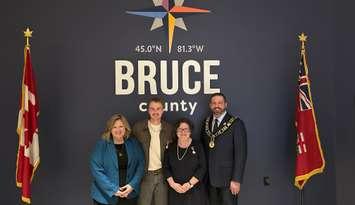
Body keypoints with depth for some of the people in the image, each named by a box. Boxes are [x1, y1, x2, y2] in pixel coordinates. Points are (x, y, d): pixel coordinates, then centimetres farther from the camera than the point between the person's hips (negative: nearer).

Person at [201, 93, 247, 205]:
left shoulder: (236, 123, -9)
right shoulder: (206, 122, 7)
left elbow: (241, 153, -12)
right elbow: (204, 148, 11)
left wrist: (236, 179, -15)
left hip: (228, 177, -4)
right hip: (210, 177, 4)